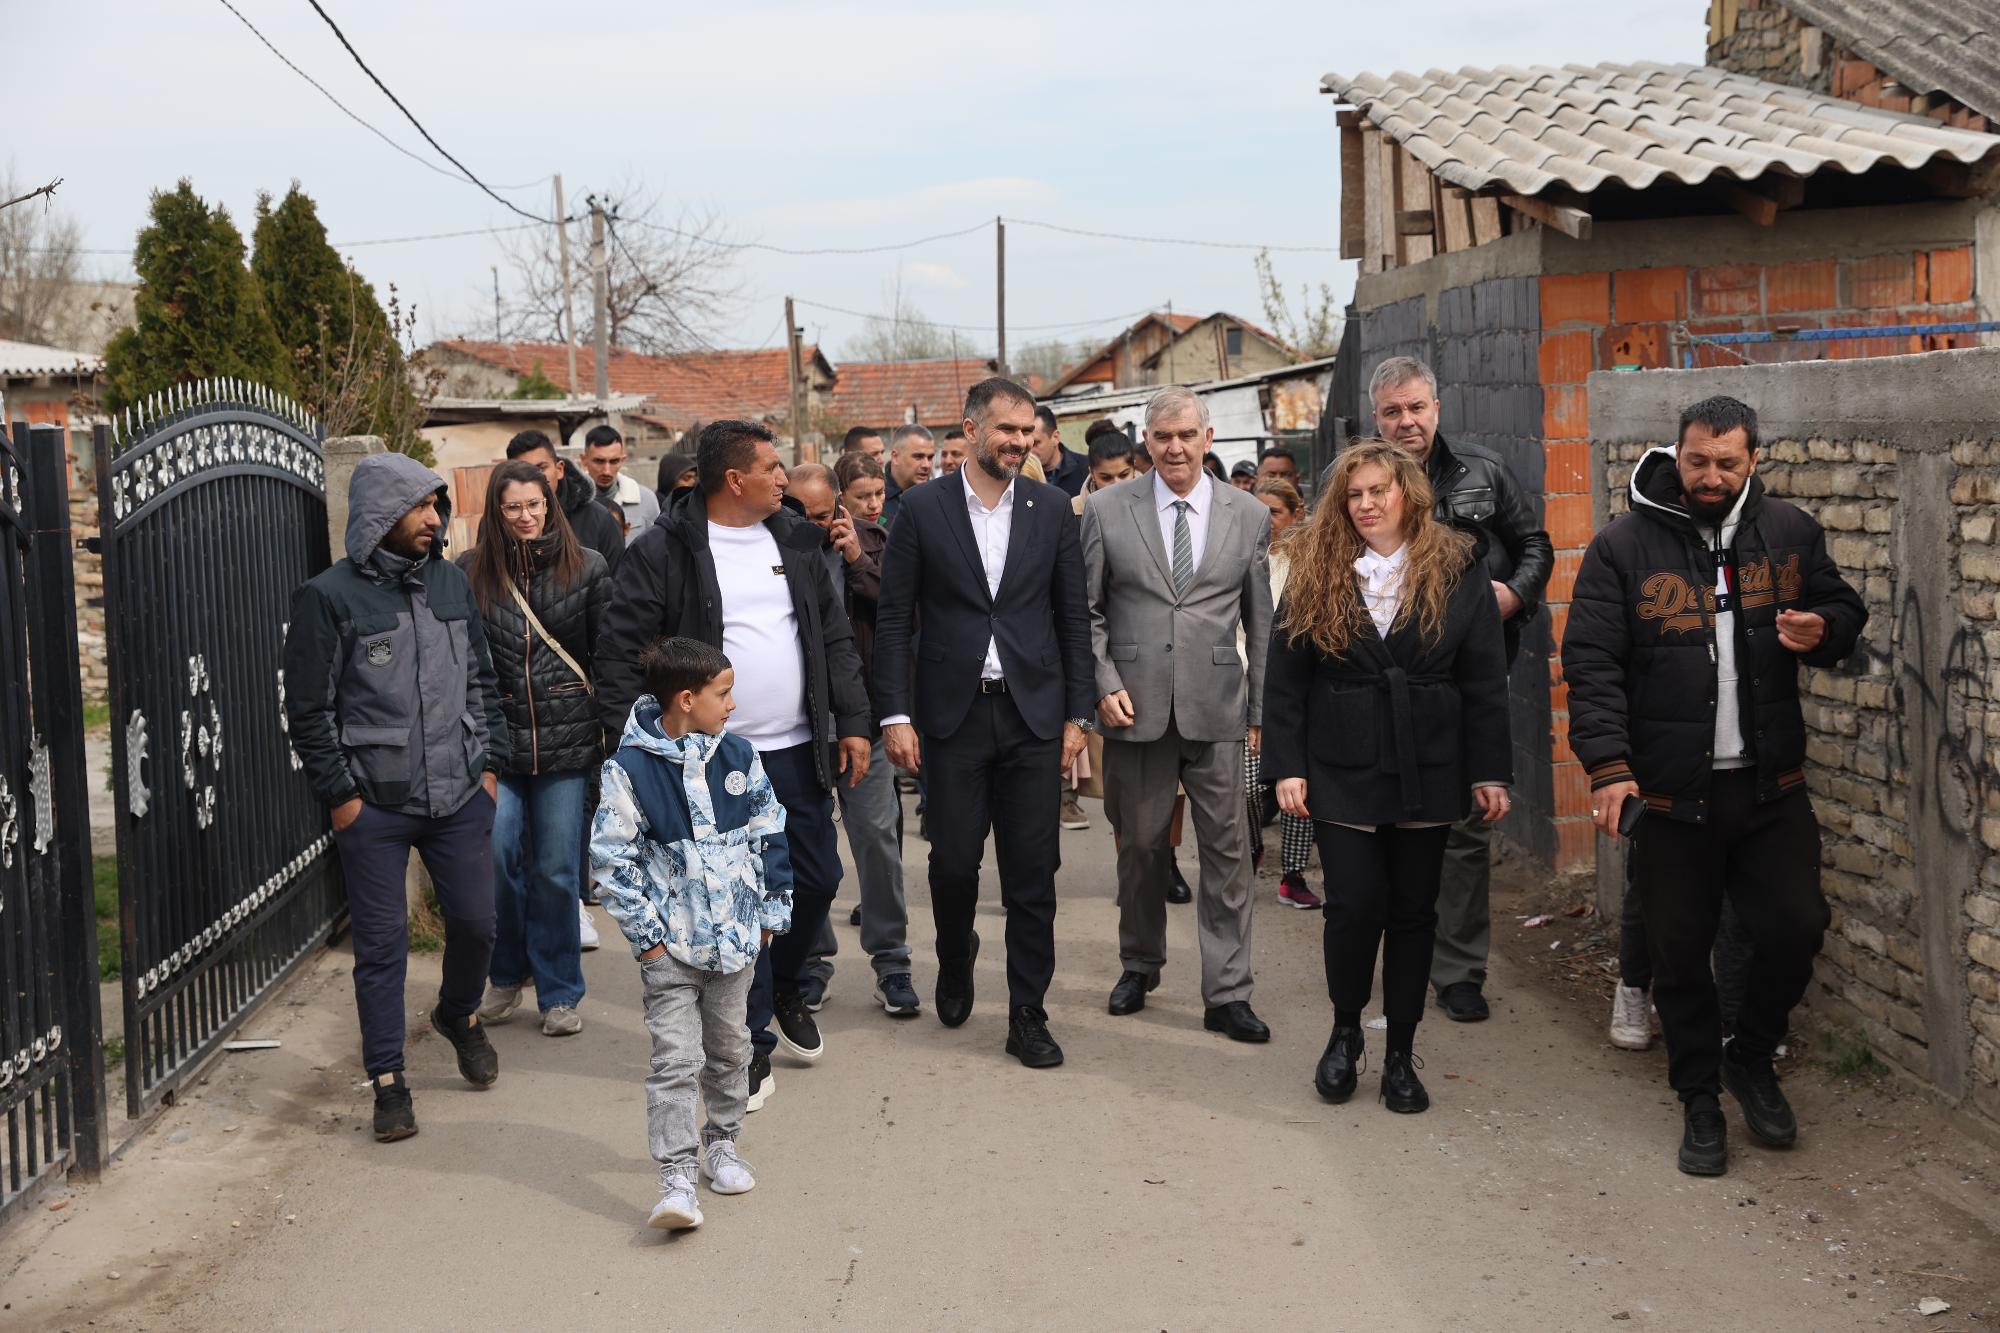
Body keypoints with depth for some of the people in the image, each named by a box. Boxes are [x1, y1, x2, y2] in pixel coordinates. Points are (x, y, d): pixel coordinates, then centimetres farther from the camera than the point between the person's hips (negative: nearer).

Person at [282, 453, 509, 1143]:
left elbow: (481, 679, 15)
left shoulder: (450, 581, 7)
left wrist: (490, 762, 9)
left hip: (459, 797, 4)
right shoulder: (329, 596, -8)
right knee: (382, 943, 1)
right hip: (374, 805, -4)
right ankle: (387, 1080, 13)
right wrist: (339, 795, -8)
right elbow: (308, 710, -6)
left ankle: (459, 1015, 39)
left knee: (475, 920, 9)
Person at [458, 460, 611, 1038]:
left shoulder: (586, 568, 2)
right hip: (496, 739, 1)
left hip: (566, 742, -1)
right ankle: (506, 976, 21)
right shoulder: (470, 572, 2)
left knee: (556, 871, 3)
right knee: (498, 860, -3)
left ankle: (559, 994, 17)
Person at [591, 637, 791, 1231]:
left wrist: (771, 911, 8)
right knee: (676, 1059, -8)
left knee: (730, 1048, 17)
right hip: (670, 945, -5)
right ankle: (677, 1180, -6)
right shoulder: (630, 769, -12)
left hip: (735, 936, 5)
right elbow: (611, 859, -10)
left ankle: (720, 1142, 36)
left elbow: (770, 836, 9)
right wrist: (646, 933, -11)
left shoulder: (737, 755, 2)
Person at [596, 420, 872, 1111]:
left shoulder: (795, 541, 9)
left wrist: (852, 722, 7)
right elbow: (620, 653, -8)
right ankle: (753, 1040, 13)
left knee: (818, 877, 11)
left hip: (797, 751, 5)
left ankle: (786, 988, 38)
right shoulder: (663, 553, -9)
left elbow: (834, 636, 13)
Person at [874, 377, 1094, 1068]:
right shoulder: (922, 509, -1)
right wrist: (895, 713, -6)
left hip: (1033, 713, 1)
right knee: (953, 861, 3)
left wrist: (1077, 713, 3)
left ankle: (1027, 1016, 12)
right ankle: (956, 960, 34)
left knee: (1032, 870, 2)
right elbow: (894, 618, 0)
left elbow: (1073, 615, 7)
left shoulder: (1052, 508, 5)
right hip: (953, 713, -1)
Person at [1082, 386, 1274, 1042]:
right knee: (1139, 844, 11)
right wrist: (1105, 685, -6)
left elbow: (1261, 621, 9)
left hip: (1216, 711, 0)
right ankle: (1139, 965, 32)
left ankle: (1226, 994, 9)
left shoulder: (1249, 516, 6)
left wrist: (1263, 706, 7)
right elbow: (1086, 610, 5)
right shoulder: (1107, 510, 2)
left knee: (1227, 850, 1)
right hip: (1136, 709, 0)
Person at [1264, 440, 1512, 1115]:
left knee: (1413, 910, 7)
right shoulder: (1315, 572, 2)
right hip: (1342, 775, -1)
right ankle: (1344, 1033, 19)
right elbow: (1284, 679, 2)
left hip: (1426, 773, 1)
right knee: (1354, 905, -5)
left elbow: (1485, 680, 1)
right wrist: (1286, 768, -4)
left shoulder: (1455, 570, 2)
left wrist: (1489, 772, -3)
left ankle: (1401, 1055, 19)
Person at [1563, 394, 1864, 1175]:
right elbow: (1591, 664, -9)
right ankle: (1700, 1100, 26)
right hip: (1671, 793, -2)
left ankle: (1751, 1059, 30)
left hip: (1771, 787, 2)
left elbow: (1844, 610, 17)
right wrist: (1608, 764, -19)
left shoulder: (1790, 533, 5)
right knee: (1681, 951, 8)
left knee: (1795, 931, 2)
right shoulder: (1624, 547, -6)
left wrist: (1822, 630, -8)